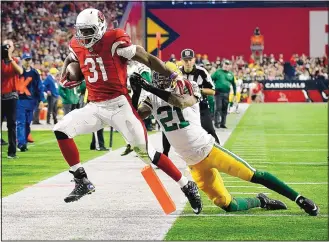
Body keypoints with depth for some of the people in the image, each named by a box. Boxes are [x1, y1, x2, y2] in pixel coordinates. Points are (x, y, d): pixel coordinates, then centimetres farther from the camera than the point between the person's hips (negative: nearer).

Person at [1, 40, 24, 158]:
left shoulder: (15, 61, 6)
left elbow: (20, 71, -16)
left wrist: (10, 58, -17)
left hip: (11, 96, 0)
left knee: (12, 124, -1)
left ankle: (12, 151, -1)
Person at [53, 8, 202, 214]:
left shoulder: (114, 43, -14)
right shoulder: (78, 47, 6)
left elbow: (148, 59, -13)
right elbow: (69, 61, 30)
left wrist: (174, 76, -20)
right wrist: (66, 77, 9)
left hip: (119, 105, -6)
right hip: (95, 107, 6)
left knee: (145, 152, -7)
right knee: (61, 130, -10)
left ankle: (188, 186, 7)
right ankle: (82, 182, -2)